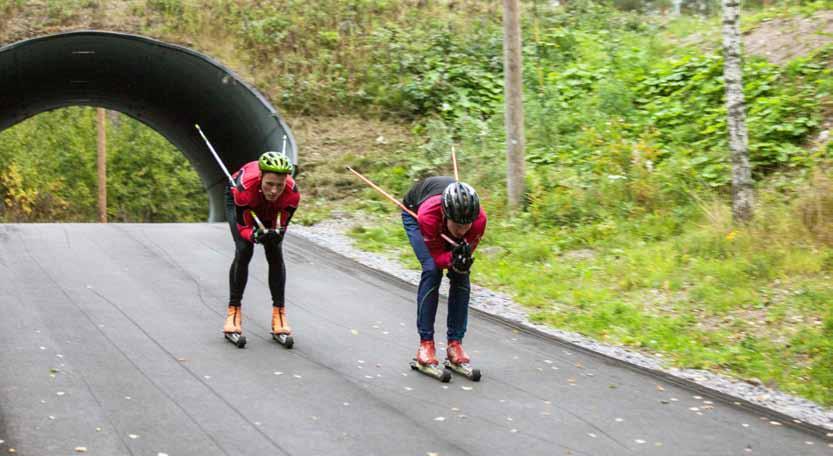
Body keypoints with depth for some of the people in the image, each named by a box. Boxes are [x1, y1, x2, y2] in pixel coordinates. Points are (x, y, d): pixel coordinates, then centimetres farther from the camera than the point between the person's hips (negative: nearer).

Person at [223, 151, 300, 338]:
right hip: (236, 201, -2)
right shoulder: (245, 187, -45)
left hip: (271, 209, 2)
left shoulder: (292, 193, -39)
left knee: (275, 254, -9)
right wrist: (255, 235, -53)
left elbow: (281, 226, -25)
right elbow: (243, 226, -32)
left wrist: (276, 234, -47)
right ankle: (234, 311, -5)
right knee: (244, 251, -16)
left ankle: (279, 313, 1)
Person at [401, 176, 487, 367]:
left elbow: (467, 251, -22)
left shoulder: (479, 218, -38)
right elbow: (437, 256, -31)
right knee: (432, 270, -22)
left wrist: (462, 261, -45)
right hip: (414, 212, -3)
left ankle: (455, 343, -1)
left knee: (461, 275, -12)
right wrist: (452, 259, -52)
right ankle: (426, 343, -13)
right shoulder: (428, 216, -46)